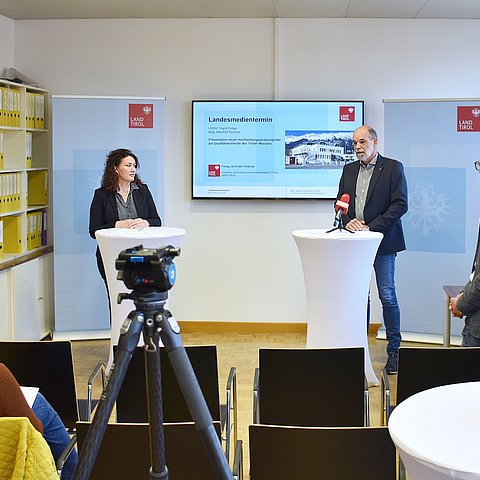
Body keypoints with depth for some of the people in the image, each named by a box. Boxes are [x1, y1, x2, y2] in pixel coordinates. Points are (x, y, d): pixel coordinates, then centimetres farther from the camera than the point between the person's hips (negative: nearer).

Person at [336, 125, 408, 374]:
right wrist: (348, 221, -7)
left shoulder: (393, 168, -3)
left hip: (382, 241, -5)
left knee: (387, 296, -1)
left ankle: (394, 350, 10)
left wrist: (371, 226, -15)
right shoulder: (349, 169, 13)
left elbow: (400, 204, -10)